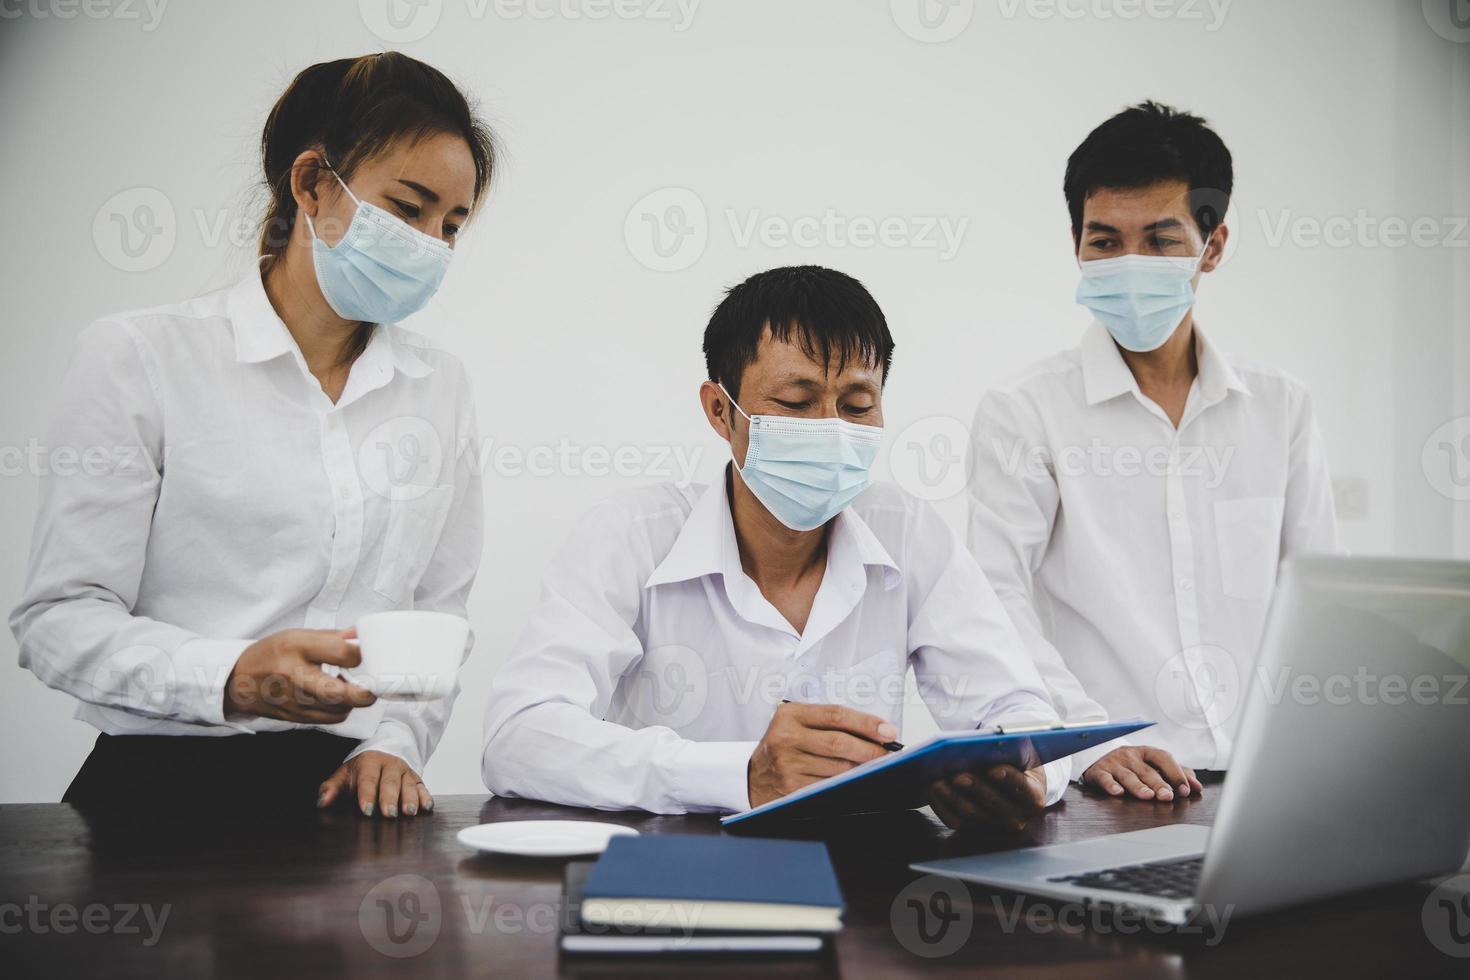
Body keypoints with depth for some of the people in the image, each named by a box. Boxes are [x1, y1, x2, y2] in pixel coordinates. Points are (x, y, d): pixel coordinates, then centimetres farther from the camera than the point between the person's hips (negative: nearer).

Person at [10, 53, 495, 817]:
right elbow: (60, 618, -5)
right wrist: (233, 677, -20)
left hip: (349, 790, 3)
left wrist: (393, 743, -3)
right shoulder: (137, 356, -1)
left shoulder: (439, 388, 13)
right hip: (165, 782, -3)